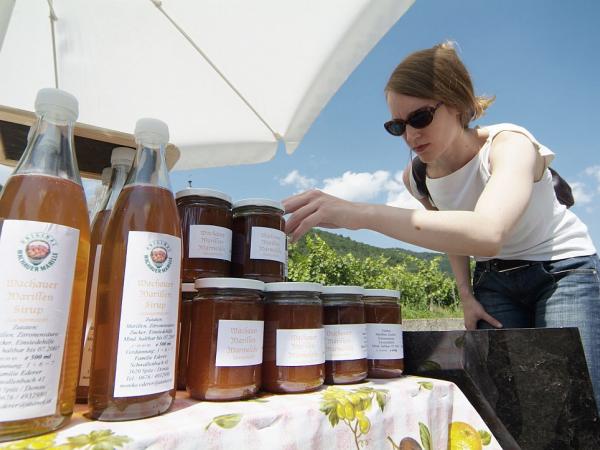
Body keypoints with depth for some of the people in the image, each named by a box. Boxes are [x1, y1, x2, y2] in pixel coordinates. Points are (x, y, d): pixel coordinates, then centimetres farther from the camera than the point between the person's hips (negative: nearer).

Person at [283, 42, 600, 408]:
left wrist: (362, 213, -59)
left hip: (563, 268, -3)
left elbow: (487, 233, -50)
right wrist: (467, 295, -2)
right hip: (493, 281, 4)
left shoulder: (509, 144, -28)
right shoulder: (416, 177, -12)